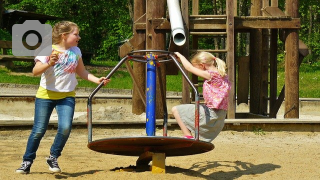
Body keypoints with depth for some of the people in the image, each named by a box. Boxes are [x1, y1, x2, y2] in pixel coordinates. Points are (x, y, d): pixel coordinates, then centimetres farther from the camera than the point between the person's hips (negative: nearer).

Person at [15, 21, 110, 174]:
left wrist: (97, 80, 4)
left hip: (67, 96, 3)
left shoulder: (75, 51, 6)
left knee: (65, 127, -16)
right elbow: (35, 71, -16)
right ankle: (27, 161, 14)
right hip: (46, 94, -3)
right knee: (39, 130, -2)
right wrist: (49, 63, -32)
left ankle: (53, 158, 3)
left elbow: (81, 72, 16)